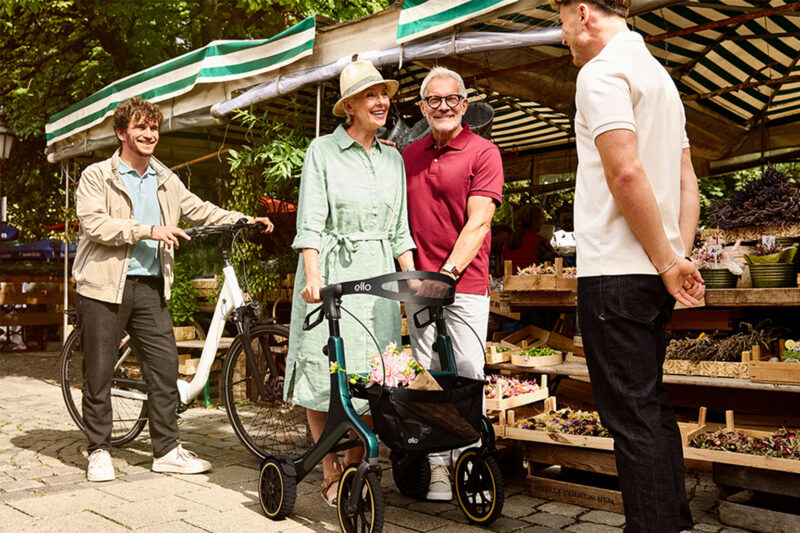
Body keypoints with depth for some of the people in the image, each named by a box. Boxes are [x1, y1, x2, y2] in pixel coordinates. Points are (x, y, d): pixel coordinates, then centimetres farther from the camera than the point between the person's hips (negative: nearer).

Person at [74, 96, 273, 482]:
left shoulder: (165, 180, 15)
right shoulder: (96, 176, 0)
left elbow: (198, 210, 17)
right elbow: (94, 223, -14)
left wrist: (244, 220, 6)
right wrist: (148, 230, -21)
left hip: (150, 287, 4)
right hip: (105, 287, -4)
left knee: (165, 367, 2)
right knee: (99, 372, 3)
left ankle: (166, 450, 13)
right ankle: (99, 451, 18)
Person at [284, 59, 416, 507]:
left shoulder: (393, 158, 14)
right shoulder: (323, 150, 1)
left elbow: (400, 229, 14)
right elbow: (310, 222, -7)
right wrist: (313, 277, -19)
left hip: (378, 272, 4)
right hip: (331, 270, -4)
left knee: (370, 375, 3)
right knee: (324, 372, -3)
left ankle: (354, 468, 17)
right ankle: (331, 476, 11)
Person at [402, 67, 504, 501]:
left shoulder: (483, 152, 0)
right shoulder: (408, 156, 15)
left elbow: (478, 221, -10)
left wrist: (449, 270, -20)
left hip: (466, 283, -4)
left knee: (467, 375, -2)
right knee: (428, 376, 5)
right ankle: (437, 468, 14)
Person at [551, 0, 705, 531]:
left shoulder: (602, 71, -8)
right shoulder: (658, 73, 21)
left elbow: (625, 172, -21)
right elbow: (687, 179, 18)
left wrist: (668, 262, -13)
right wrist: (680, 257, 10)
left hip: (615, 271, -9)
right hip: (651, 274, 9)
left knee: (632, 417, -3)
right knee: (651, 407, 17)